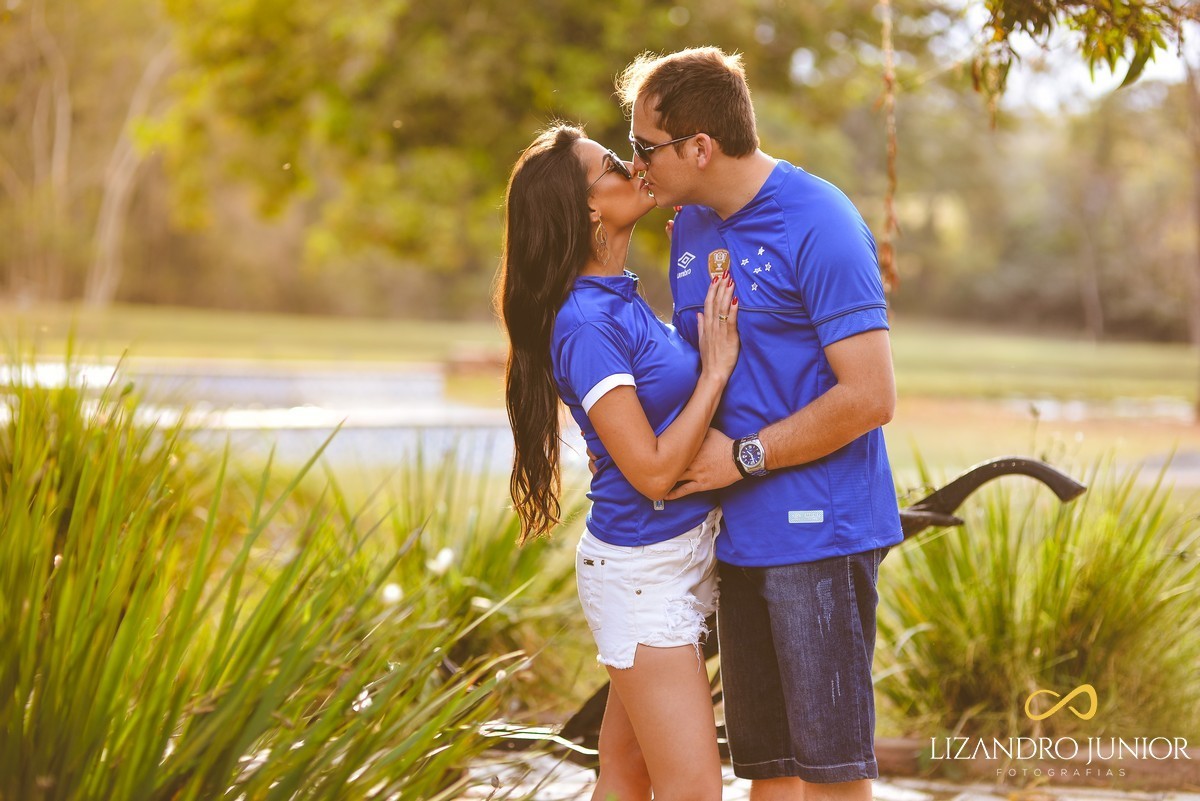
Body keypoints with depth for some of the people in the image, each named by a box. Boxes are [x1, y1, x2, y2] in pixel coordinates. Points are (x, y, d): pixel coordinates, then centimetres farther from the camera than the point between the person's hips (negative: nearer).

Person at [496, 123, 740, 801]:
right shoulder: (585, 324, -19)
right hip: (645, 572, -9)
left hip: (688, 555, 9)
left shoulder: (620, 297, 8)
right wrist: (717, 368, -14)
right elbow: (653, 470, -20)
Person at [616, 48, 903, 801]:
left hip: (819, 533, -8)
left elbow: (870, 396, -18)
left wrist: (744, 456, -14)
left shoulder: (819, 226, -14)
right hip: (742, 535, 8)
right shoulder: (692, 226, 12)